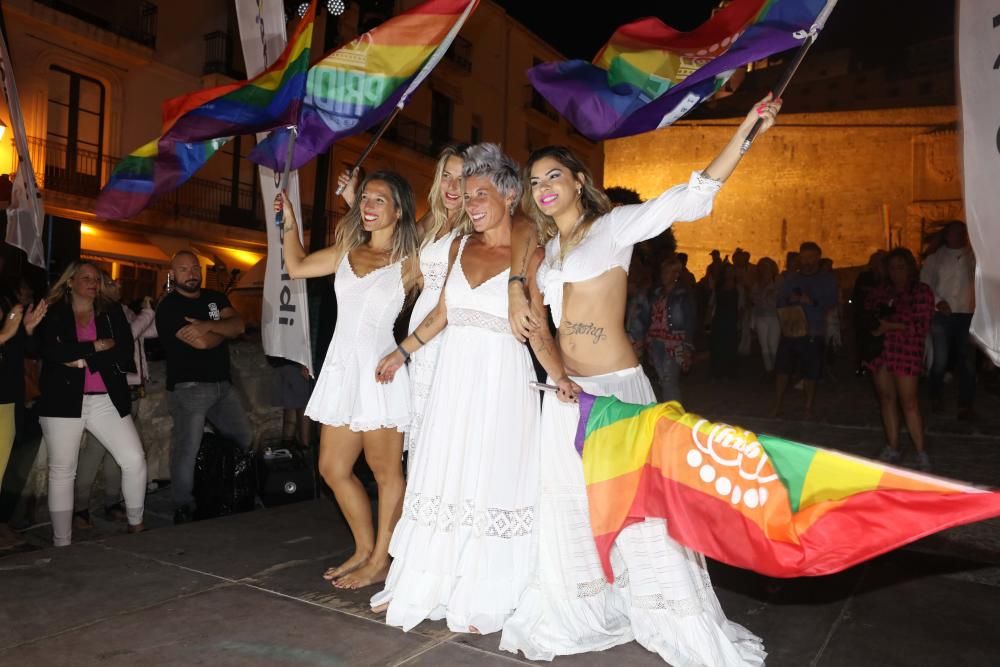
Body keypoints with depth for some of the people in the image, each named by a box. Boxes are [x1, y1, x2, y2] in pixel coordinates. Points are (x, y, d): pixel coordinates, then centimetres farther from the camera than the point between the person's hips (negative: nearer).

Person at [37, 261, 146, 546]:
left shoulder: (112, 313, 10)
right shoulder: (52, 314, 5)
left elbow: (125, 355, -2)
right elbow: (52, 352, -13)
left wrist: (82, 360, -9)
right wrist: (95, 347, -10)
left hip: (107, 400, 2)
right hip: (64, 401, -1)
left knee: (135, 460, -5)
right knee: (61, 471, 3)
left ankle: (135, 525, 13)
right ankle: (62, 543, 12)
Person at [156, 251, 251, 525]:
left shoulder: (216, 298, 14)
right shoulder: (169, 307, -6)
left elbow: (239, 325, -2)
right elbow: (201, 342, -17)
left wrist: (208, 326, -18)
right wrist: (224, 329, 1)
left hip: (223, 384, 7)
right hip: (189, 387, -6)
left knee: (245, 440, 10)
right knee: (187, 450, -9)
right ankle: (183, 509, 4)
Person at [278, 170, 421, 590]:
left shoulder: (409, 261, -3)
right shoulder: (347, 252, 14)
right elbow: (297, 267, 25)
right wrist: (289, 222, 20)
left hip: (379, 369, -6)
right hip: (341, 367, 7)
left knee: (385, 470, 2)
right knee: (332, 468, 12)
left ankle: (380, 562, 16)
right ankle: (364, 549, 28)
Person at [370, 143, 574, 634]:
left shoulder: (530, 254, -5)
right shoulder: (460, 247, 10)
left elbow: (538, 330, -9)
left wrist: (560, 377, -23)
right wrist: (402, 352, 19)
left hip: (502, 380, -5)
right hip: (454, 376, 5)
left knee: (492, 482, 2)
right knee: (444, 478, 10)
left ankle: (483, 600, 17)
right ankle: (421, 586, 24)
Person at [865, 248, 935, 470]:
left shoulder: (921, 291, 1)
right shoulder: (880, 292, 15)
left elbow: (922, 326, -7)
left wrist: (891, 326, -17)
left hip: (906, 352, -5)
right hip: (880, 350, 5)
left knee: (908, 401, -8)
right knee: (887, 399, 6)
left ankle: (921, 452, -1)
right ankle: (892, 449, 13)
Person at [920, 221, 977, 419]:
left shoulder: (973, 256, 7)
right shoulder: (935, 258, 6)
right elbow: (924, 285, 1)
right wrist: (938, 301, -11)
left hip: (967, 315, 1)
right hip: (942, 315, -1)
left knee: (967, 361, 3)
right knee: (940, 360, 4)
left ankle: (966, 405, 10)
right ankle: (937, 398, 23)